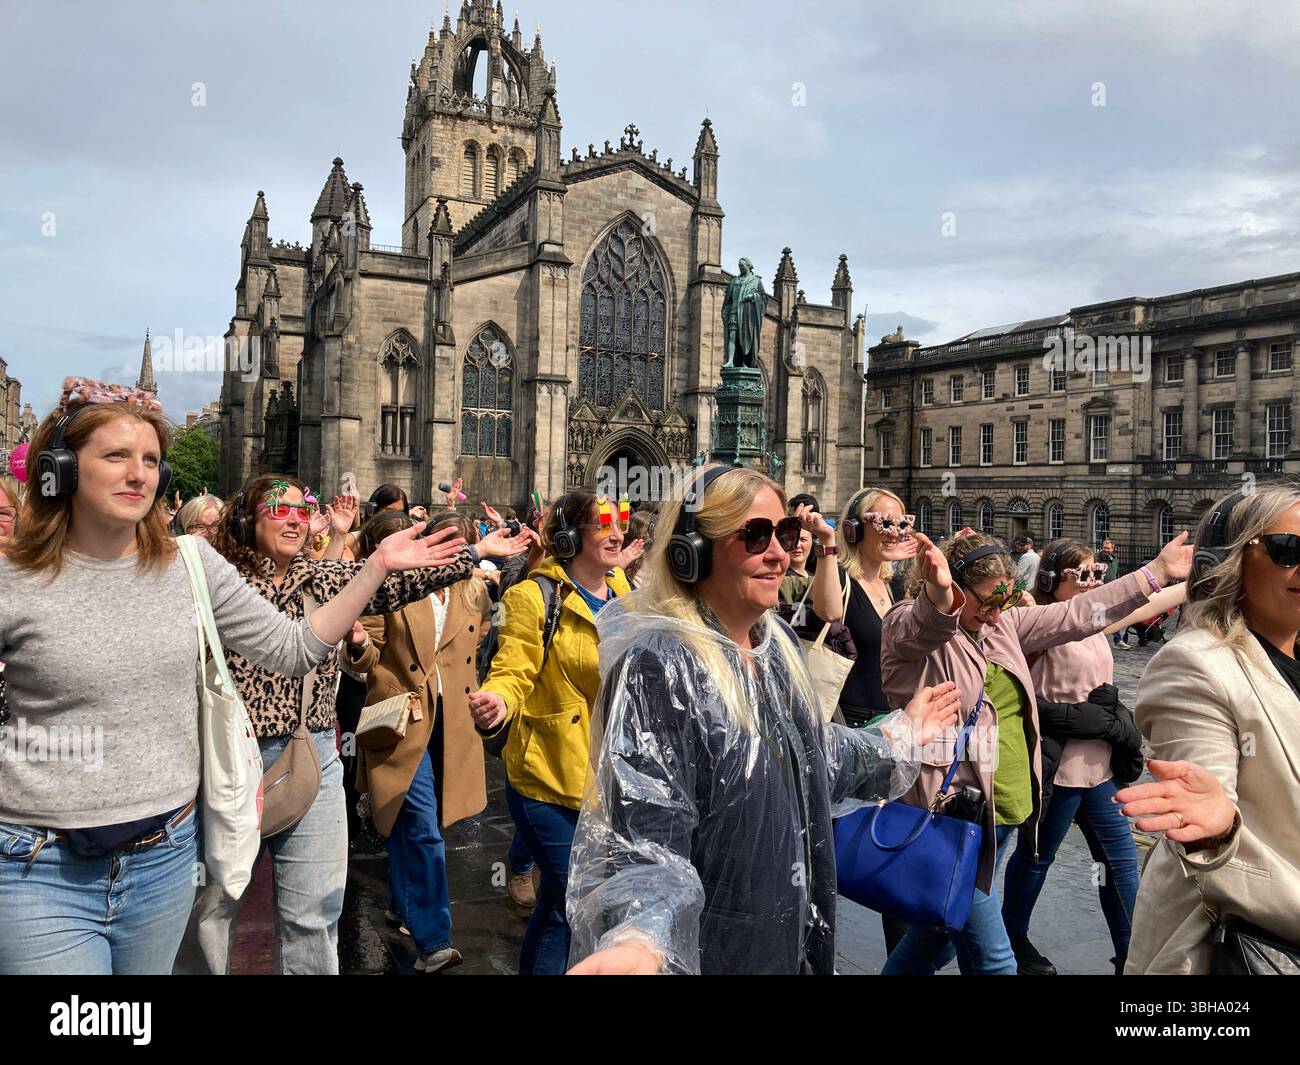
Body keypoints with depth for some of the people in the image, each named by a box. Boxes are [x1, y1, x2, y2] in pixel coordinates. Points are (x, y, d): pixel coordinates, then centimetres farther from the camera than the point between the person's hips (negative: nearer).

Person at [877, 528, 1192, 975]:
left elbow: (1077, 614, 12)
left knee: (939, 931, 21)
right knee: (992, 961, -4)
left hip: (1006, 811, 8)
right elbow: (928, 623, -35)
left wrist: (1158, 573, 12)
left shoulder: (1003, 624, 10)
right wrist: (938, 593, -59)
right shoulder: (907, 626, -12)